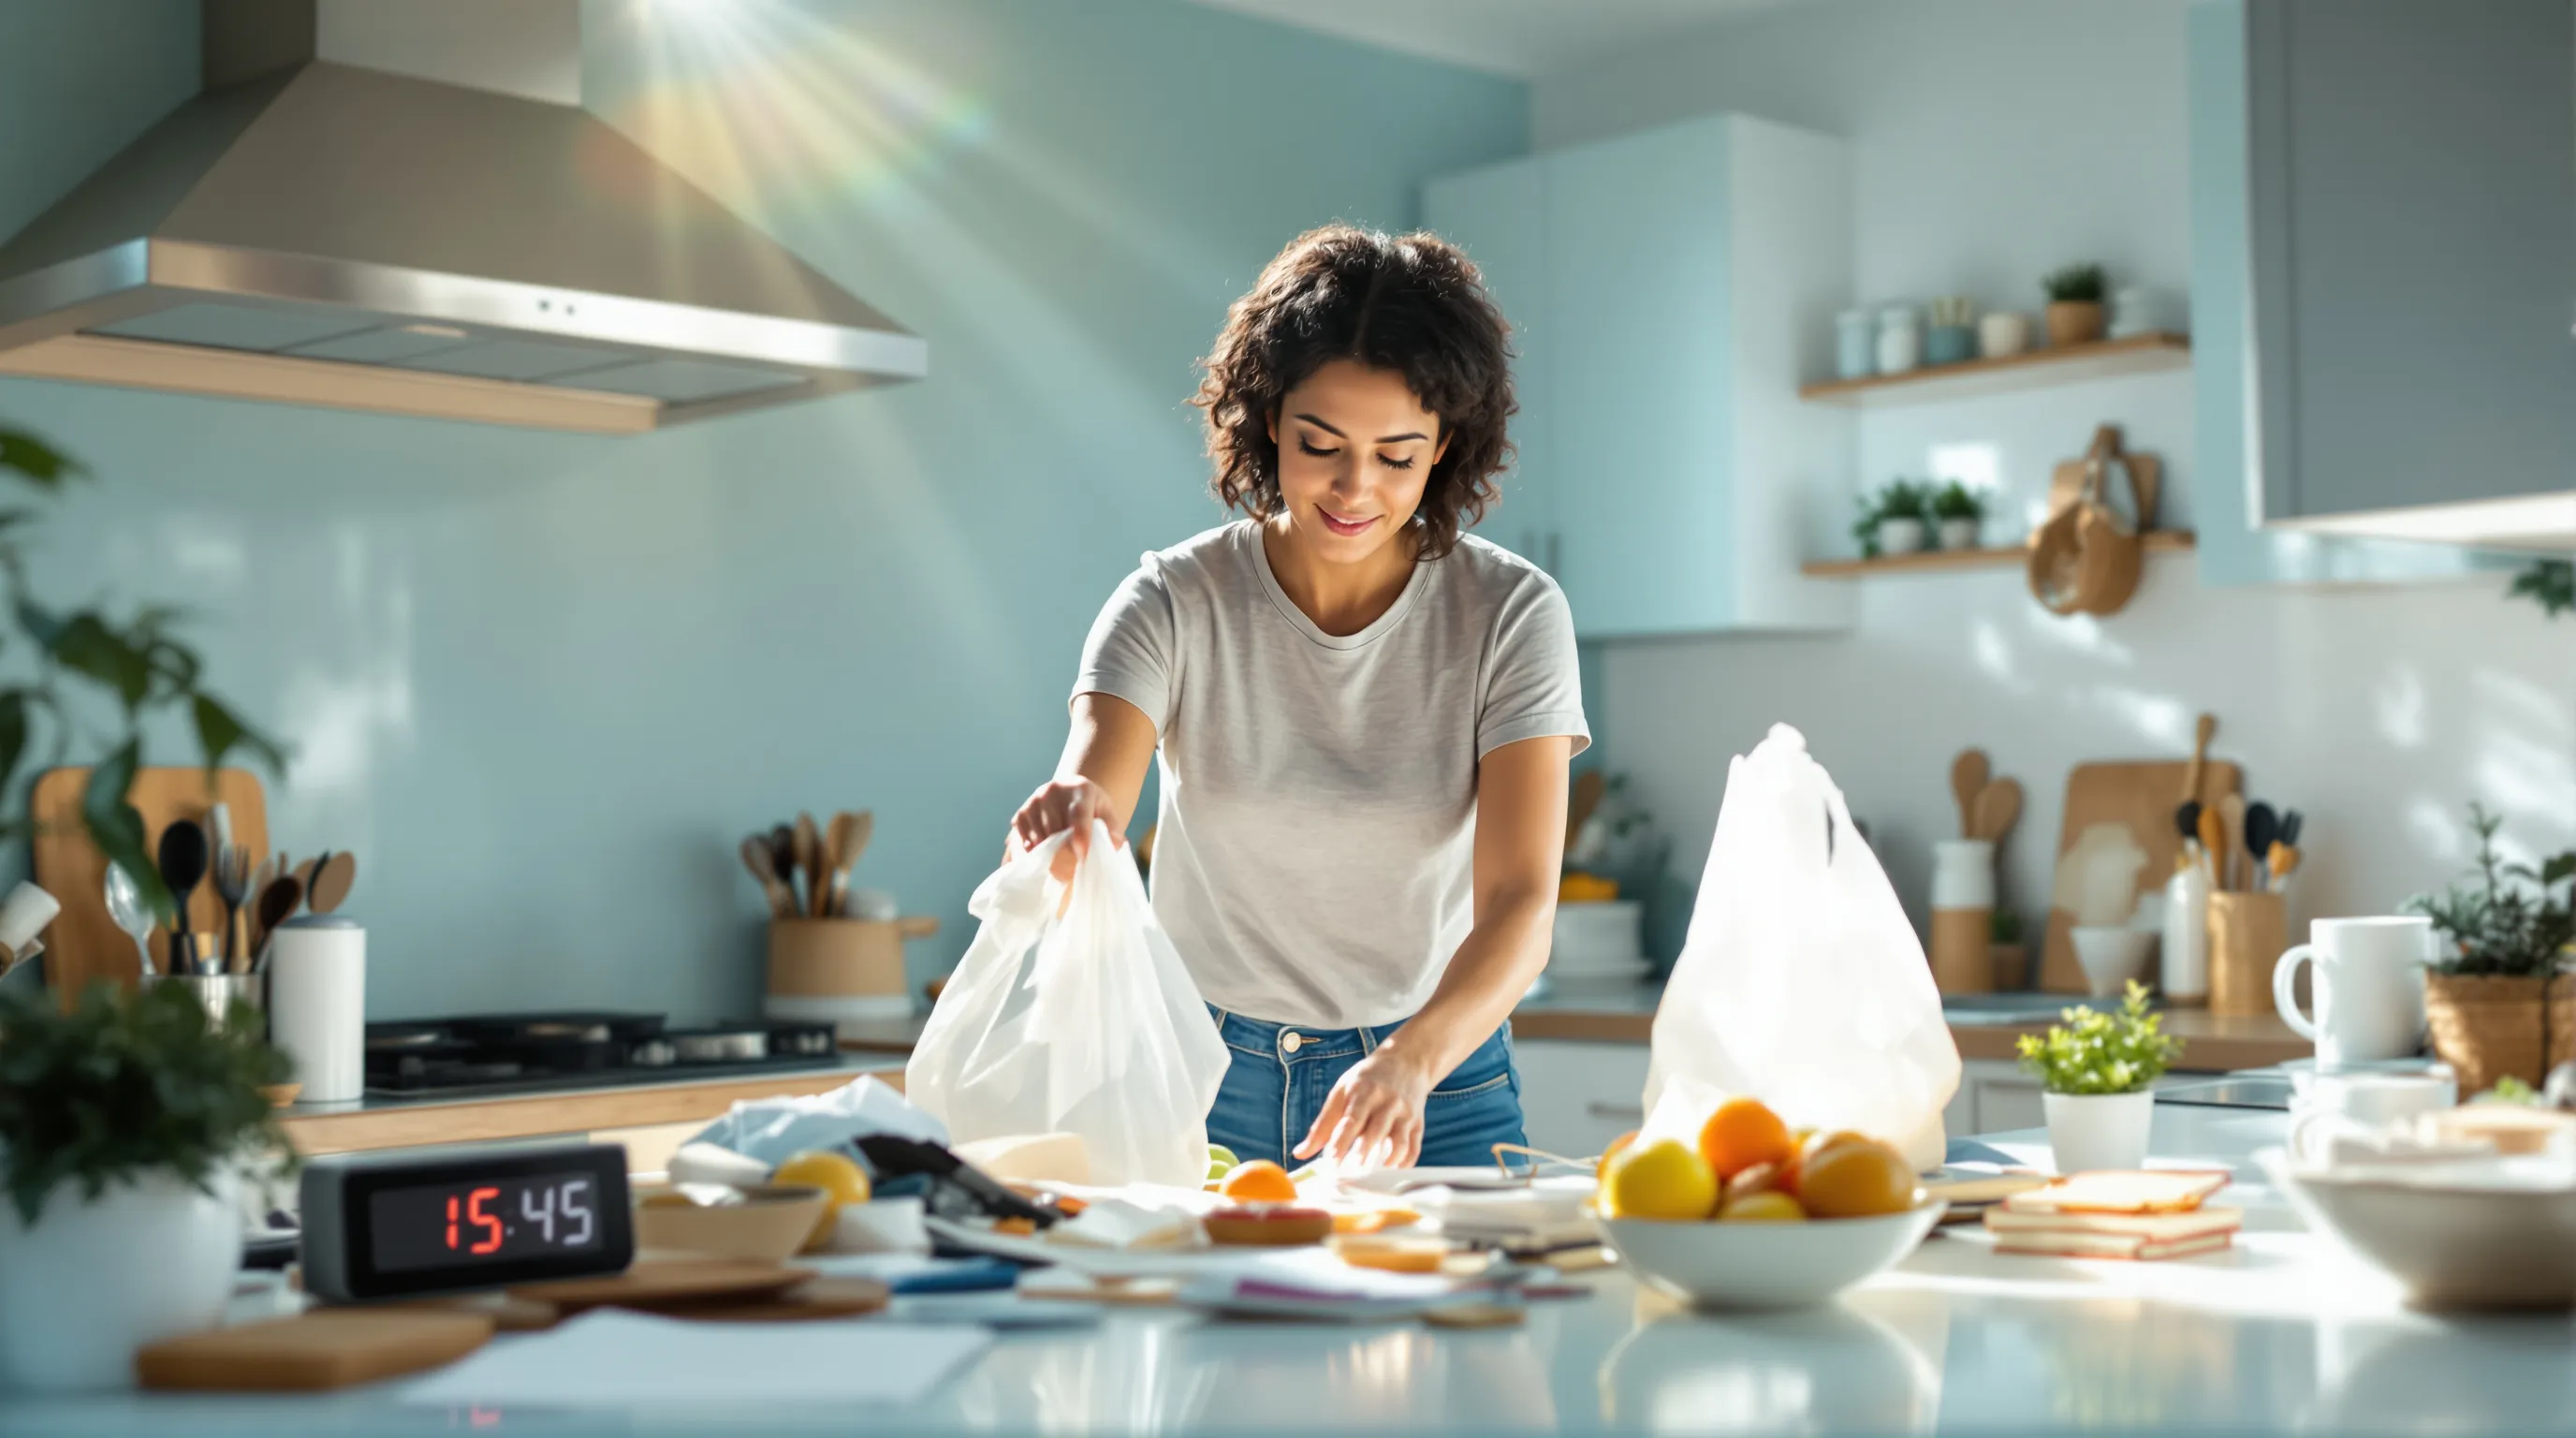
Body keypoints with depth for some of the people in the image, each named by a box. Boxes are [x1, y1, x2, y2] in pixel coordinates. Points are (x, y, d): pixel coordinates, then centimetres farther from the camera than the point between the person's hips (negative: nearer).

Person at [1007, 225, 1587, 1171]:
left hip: (1437, 1098, 0)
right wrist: (1073, 817, -40)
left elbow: (1520, 904, -15)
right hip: (1204, 1091, 1)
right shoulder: (1176, 604, -4)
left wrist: (1410, 1061, -32)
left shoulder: (1510, 615, -6)